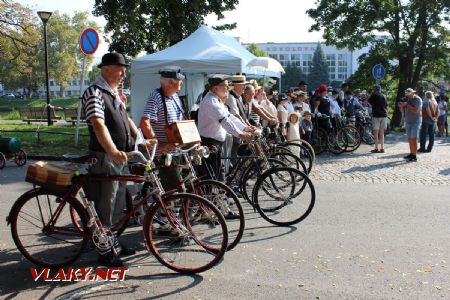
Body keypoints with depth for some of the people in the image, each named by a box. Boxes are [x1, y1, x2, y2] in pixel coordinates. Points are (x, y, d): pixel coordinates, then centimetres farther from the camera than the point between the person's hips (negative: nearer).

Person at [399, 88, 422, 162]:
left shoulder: (417, 99, -9)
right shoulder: (407, 99, 10)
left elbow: (415, 110, -20)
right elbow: (402, 110, 13)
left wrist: (407, 104, -19)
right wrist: (401, 106, -8)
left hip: (416, 122, -6)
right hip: (408, 122, 6)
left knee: (413, 139, -10)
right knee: (410, 139, 6)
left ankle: (414, 156, -9)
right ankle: (411, 154, 12)